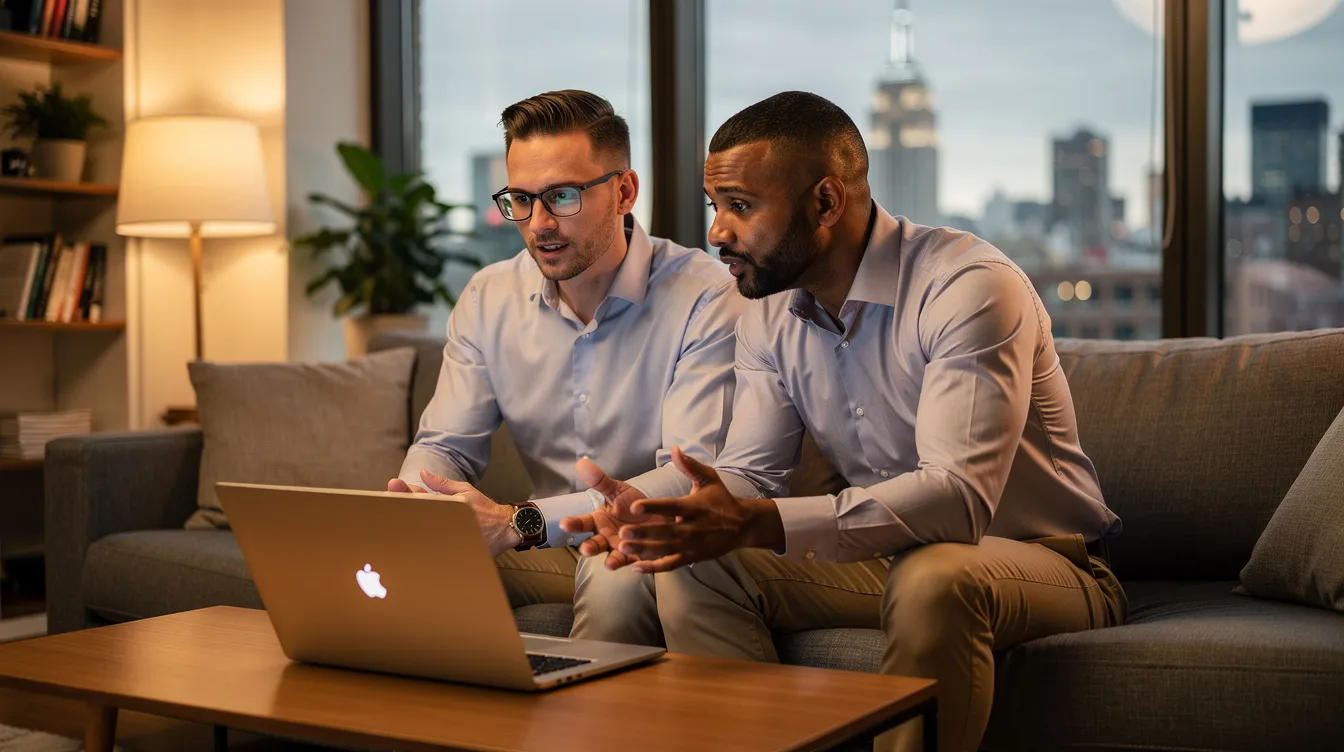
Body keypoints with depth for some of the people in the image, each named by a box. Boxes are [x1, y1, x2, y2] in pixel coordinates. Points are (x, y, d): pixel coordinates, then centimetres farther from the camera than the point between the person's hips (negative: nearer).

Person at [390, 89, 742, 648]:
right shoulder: (486, 301, 3)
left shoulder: (705, 299, -16)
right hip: (554, 547, 4)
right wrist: (412, 501, -23)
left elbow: (694, 475, -25)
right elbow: (445, 445, 4)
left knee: (618, 576, -37)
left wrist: (521, 522, -36)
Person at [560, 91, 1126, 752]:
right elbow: (749, 472, 0)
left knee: (933, 579, -38)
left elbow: (960, 495, -33)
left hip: (1037, 557, -5)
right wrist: (660, 518, -24)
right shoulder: (769, 314, 2)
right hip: (888, 556, 6)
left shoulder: (969, 288, -23)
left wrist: (756, 523, -42)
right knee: (693, 569, -13)